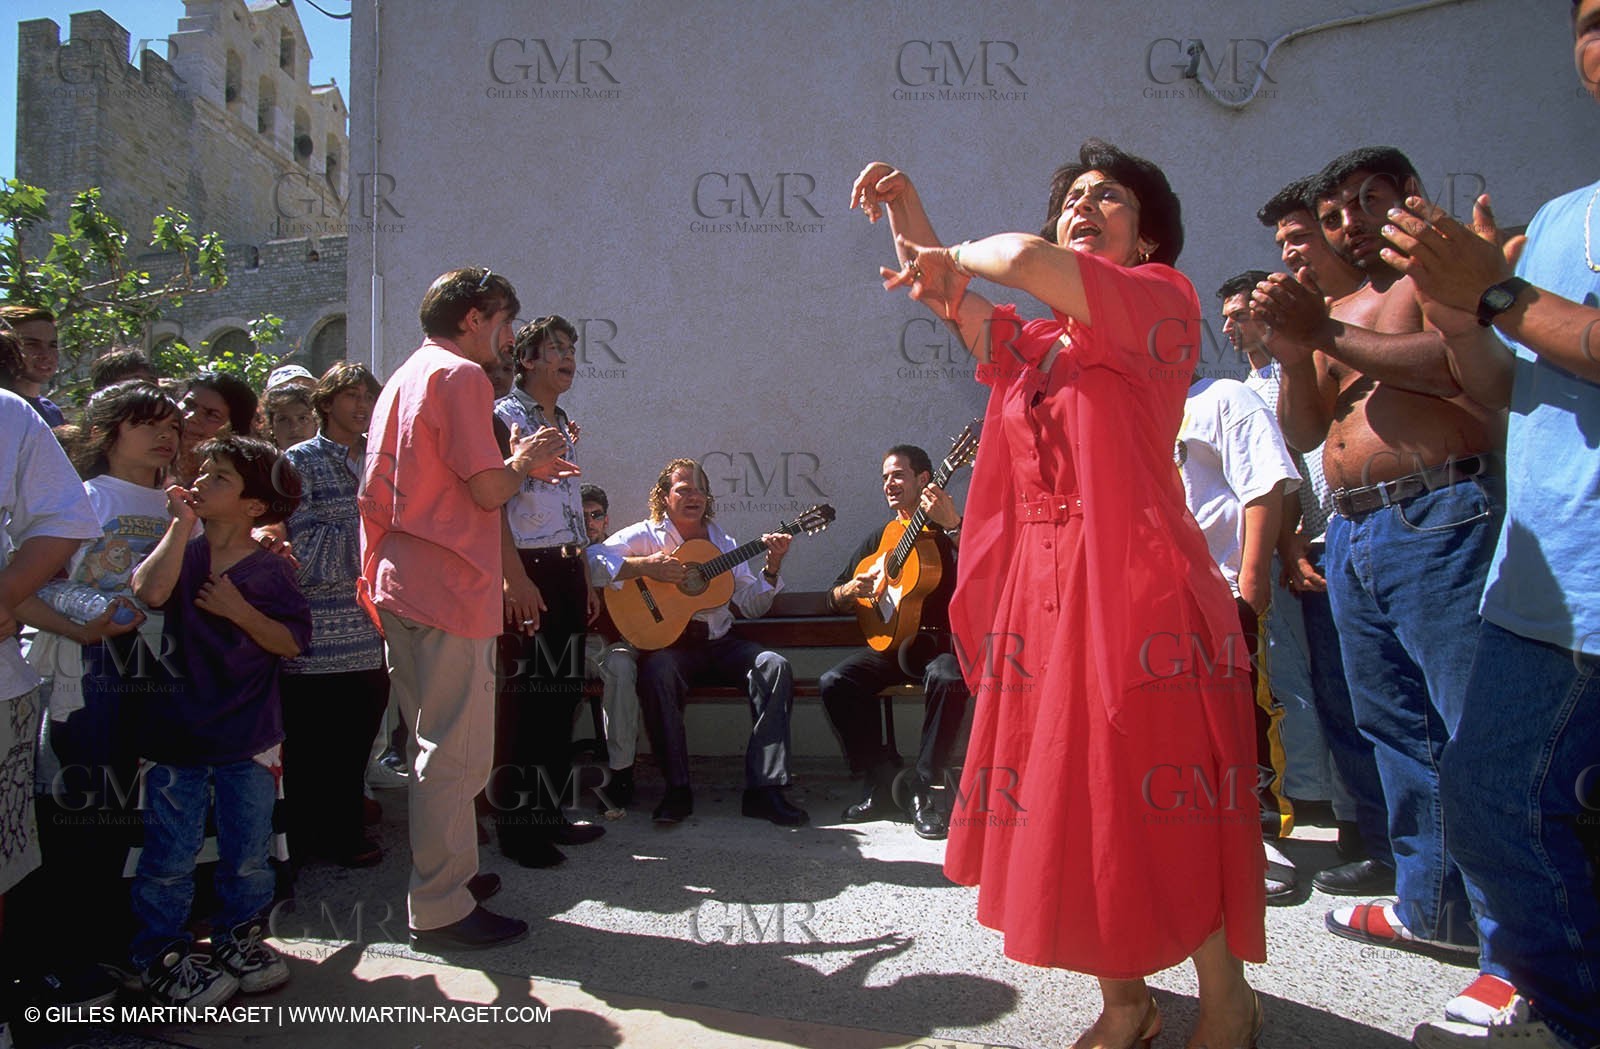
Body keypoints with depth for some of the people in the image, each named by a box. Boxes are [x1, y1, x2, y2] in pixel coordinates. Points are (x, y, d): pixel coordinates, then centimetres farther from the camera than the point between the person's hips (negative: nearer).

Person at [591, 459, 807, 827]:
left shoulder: (723, 542, 15)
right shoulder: (645, 535, 2)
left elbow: (752, 606, 11)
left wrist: (772, 568, -4)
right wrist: (646, 566, -23)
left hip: (717, 643, 4)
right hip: (668, 644, -4)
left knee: (775, 665, -20)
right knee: (658, 670, -37)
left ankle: (764, 789, -22)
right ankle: (677, 789, -25)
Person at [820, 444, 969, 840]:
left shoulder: (948, 530, 3)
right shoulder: (881, 537, 17)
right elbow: (834, 600, 19)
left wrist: (952, 524, -32)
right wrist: (851, 590, -5)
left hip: (942, 640, -4)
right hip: (893, 642, 5)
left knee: (949, 677, -37)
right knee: (835, 683, -20)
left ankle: (921, 789, -22)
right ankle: (885, 780, -8)